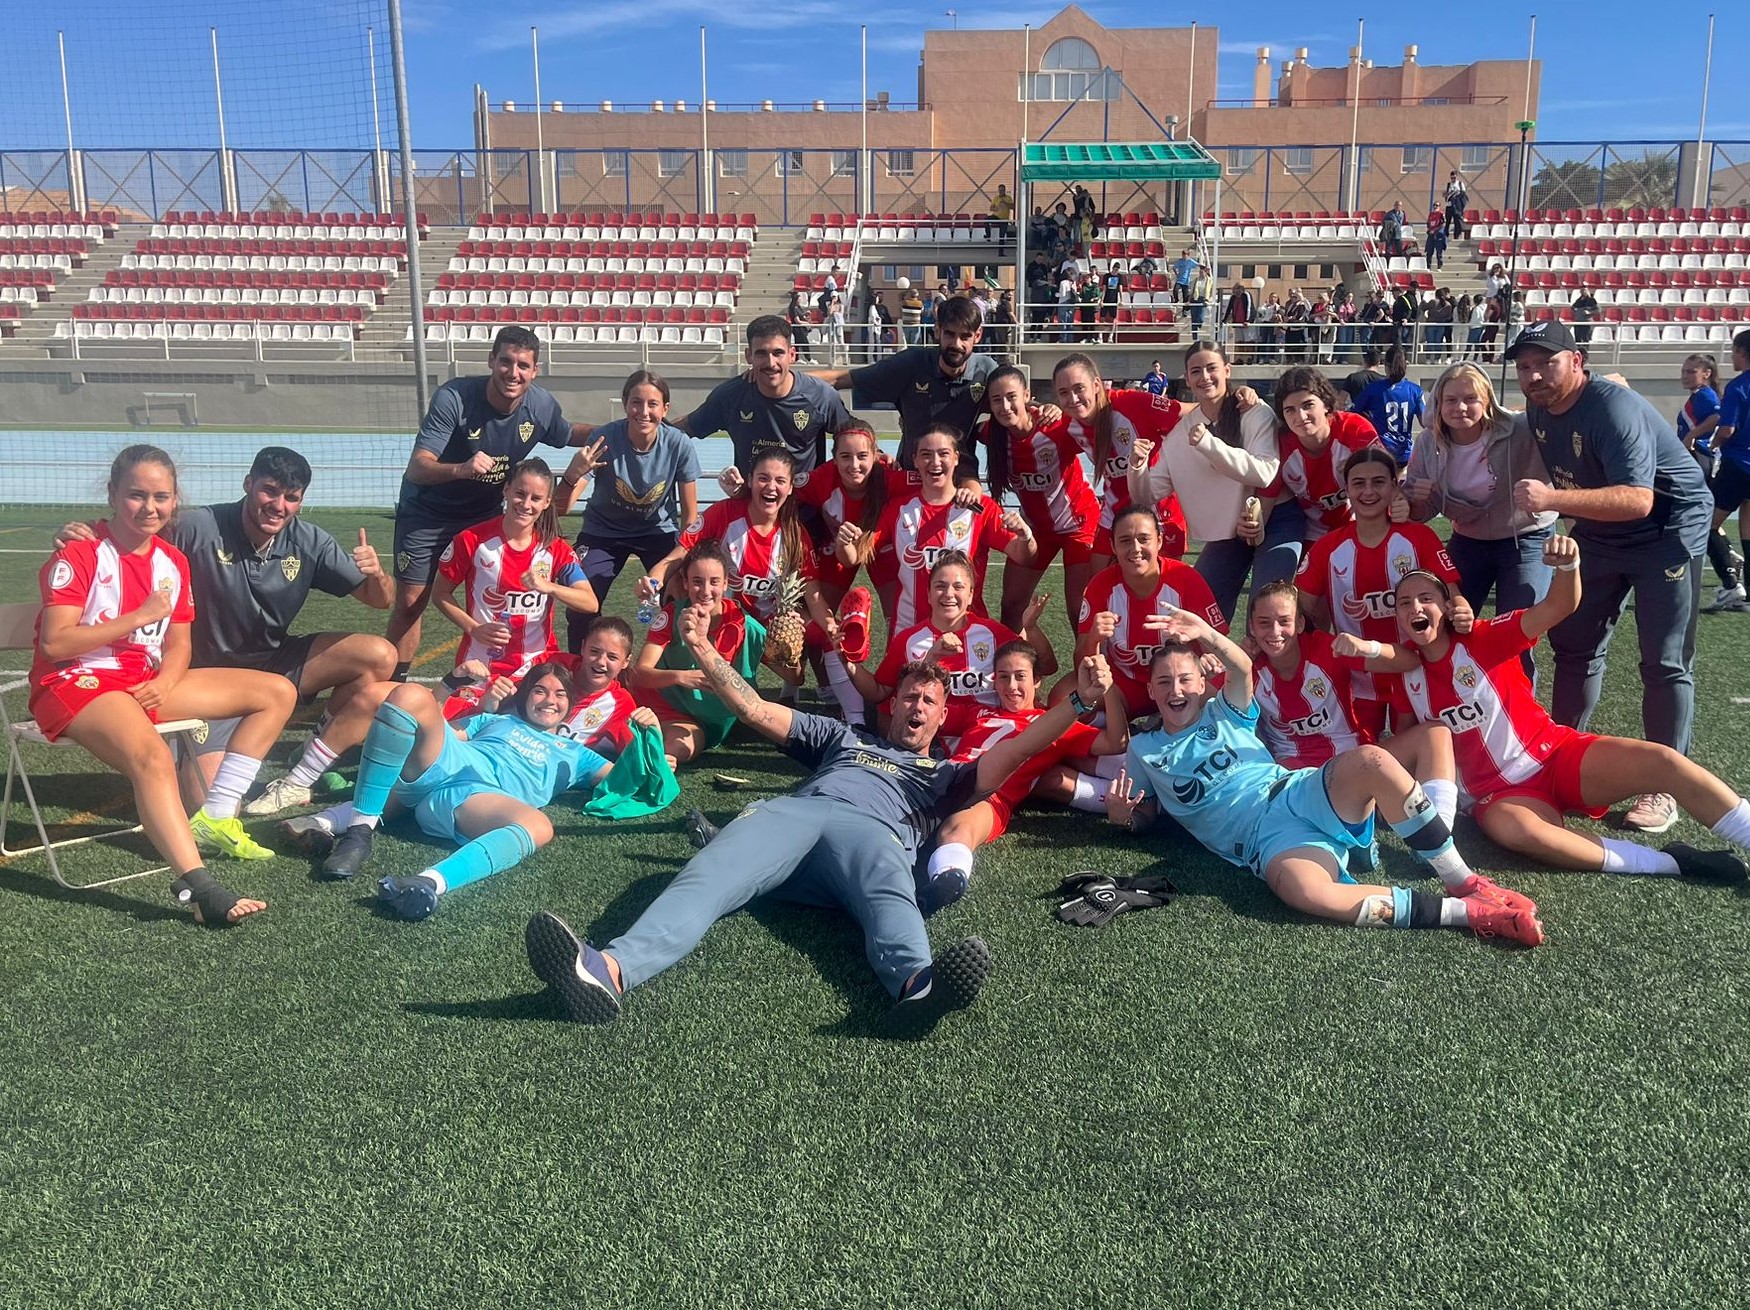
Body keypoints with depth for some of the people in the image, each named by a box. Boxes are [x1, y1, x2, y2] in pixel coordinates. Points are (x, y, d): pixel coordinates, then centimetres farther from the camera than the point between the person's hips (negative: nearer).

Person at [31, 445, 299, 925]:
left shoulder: (173, 563, 10)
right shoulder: (80, 552, -9)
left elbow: (178, 644, 11)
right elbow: (54, 642, -17)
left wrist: (163, 684, -11)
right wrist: (139, 618, -19)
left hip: (147, 682, 8)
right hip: (76, 683, -8)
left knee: (278, 692, 0)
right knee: (153, 756, -38)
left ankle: (214, 818, -8)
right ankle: (199, 888, -46)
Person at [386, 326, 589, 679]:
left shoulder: (542, 406, -16)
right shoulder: (454, 397, -29)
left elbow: (570, 433, 10)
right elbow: (416, 468, -34)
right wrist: (461, 469, -54)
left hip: (484, 514, 3)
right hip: (426, 513, -3)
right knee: (409, 605, 0)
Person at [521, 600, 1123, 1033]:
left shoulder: (944, 774, 38)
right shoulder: (845, 736, 44)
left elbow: (1012, 753, 21)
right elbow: (757, 711, 37)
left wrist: (1079, 703, 9)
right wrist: (703, 649, 29)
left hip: (875, 832, -1)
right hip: (793, 810, 2)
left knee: (892, 899, -41)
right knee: (708, 877, -33)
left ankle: (916, 983, -76)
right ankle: (608, 970, -61)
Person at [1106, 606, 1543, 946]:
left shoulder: (1222, 713, 18)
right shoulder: (1143, 749, 19)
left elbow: (1243, 668, -2)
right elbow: (1143, 816, 19)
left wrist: (1207, 635, -21)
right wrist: (1121, 814, -5)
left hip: (1300, 793, 2)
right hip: (1268, 839, -2)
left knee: (1370, 760, -33)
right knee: (1304, 893, -40)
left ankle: (1466, 884, -22)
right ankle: (1465, 912, -32)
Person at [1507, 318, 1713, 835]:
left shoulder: (1613, 408, -29)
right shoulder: (1538, 410, -4)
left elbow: (1637, 500, -40)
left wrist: (1554, 499, -48)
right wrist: (1570, 520, 8)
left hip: (1667, 531, -8)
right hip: (1598, 535, 8)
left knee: (1665, 664, -6)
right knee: (1574, 646, 11)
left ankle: (1665, 787, 1)